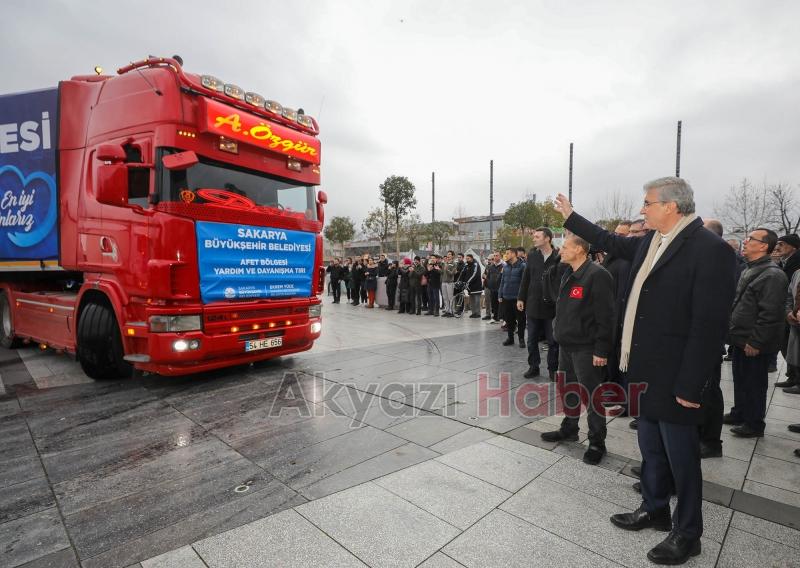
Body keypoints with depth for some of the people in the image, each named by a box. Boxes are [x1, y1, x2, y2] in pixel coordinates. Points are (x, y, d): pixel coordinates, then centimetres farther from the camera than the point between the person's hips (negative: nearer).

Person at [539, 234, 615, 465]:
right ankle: (569, 429, 36)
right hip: (566, 344, 9)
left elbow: (605, 316, -20)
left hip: (586, 348, -9)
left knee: (591, 395, 3)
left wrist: (601, 350, -20)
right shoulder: (569, 274, 12)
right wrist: (559, 329, 17)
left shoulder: (597, 275, -18)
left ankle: (597, 442, 18)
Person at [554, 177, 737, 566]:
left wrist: (690, 386, -20)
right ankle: (654, 510, 41)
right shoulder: (650, 241, 6)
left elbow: (709, 325, -21)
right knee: (651, 449, 22)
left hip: (673, 377, -8)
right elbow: (613, 243, 26)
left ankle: (688, 534, 29)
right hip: (646, 370, 8)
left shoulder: (710, 249, -18)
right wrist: (571, 217, 30)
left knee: (681, 457, 9)